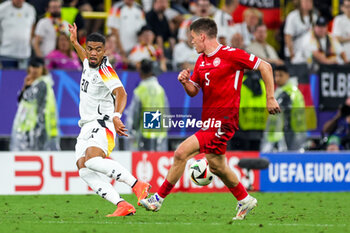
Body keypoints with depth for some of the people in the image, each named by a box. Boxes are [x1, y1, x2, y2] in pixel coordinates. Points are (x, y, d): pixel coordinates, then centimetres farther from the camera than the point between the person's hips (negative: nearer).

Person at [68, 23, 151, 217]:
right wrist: (74, 42, 49)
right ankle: (122, 205, -25)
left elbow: (121, 93, -29)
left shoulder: (105, 70, -12)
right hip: (86, 126, 8)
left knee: (93, 160, -35)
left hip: (102, 124, -8)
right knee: (84, 170, -17)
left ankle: (138, 186, -28)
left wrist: (116, 116, -45)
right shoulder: (88, 65, 13)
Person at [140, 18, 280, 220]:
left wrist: (270, 98, -10)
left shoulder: (230, 55, -12)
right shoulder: (201, 61, 12)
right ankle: (245, 200, 36)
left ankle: (159, 198, -7)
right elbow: (194, 91, 18)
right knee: (217, 165, 17)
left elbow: (265, 67, -8)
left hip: (223, 121, -9)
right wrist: (185, 81, -5)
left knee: (181, 153, -15)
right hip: (209, 119, 9)